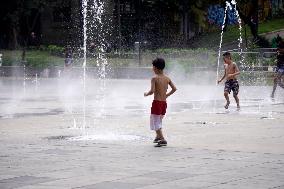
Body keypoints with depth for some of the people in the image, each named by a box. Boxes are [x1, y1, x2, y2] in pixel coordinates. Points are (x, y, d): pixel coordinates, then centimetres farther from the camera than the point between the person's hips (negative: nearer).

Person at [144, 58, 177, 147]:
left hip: (157, 102, -7)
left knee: (155, 122, -2)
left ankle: (162, 140, -13)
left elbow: (152, 91, -21)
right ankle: (158, 136, 33)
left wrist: (146, 94, -2)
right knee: (159, 121, 25)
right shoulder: (167, 78, 6)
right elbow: (174, 88, 7)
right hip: (164, 102, 7)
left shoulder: (154, 78, -12)